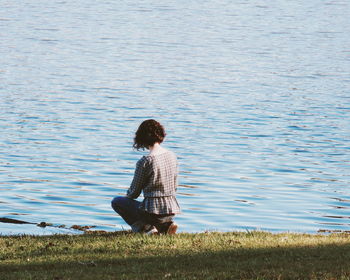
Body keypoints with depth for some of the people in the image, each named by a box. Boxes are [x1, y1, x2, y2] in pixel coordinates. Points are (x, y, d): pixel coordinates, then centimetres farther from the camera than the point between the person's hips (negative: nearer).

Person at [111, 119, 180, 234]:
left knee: (116, 202, 17)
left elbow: (134, 193, -5)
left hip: (153, 211, -6)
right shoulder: (172, 156, 3)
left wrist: (128, 195, 18)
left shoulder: (145, 161, -16)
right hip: (171, 210, 6)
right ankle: (166, 225, 10)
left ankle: (145, 227, 0)